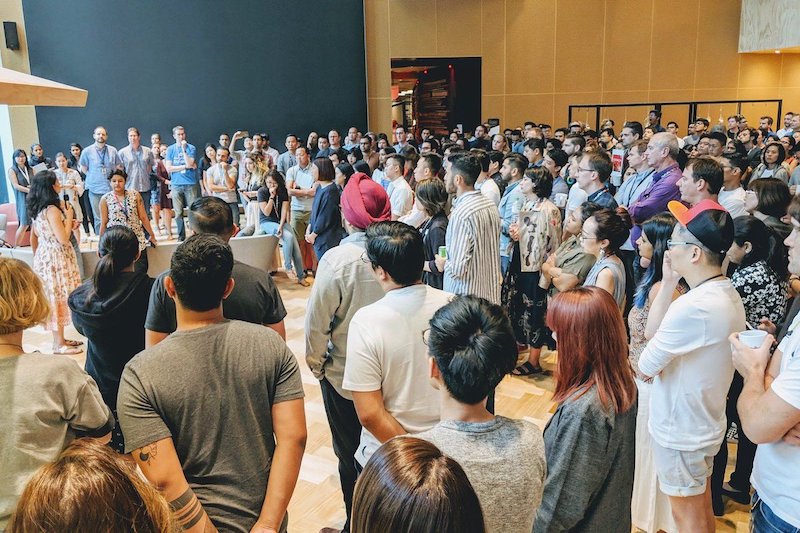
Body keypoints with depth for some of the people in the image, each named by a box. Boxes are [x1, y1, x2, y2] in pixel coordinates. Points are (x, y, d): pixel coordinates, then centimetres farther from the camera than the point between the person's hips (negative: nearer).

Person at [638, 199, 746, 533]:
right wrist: (669, 282, -5)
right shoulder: (728, 294, -1)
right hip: (705, 423, 9)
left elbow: (645, 367, -23)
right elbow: (656, 326, 4)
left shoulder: (693, 306, -32)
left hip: (679, 430, -9)